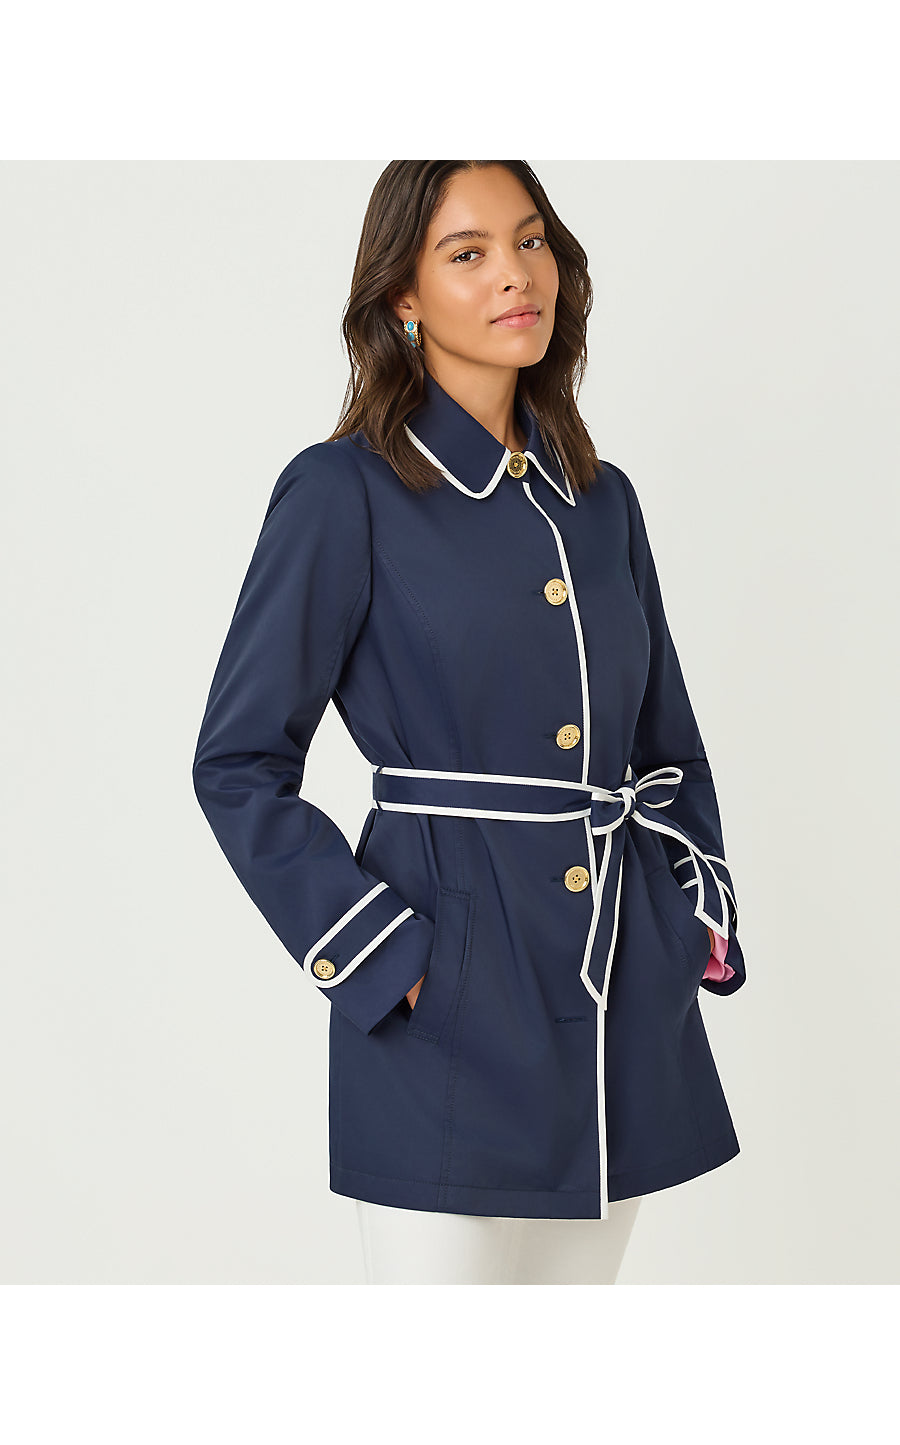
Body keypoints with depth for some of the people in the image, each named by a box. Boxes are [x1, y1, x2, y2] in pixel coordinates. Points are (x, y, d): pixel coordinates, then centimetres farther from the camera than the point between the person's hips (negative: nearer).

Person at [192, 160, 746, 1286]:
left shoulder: (600, 500, 11)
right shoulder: (344, 492, -7)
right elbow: (239, 764, -7)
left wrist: (701, 913, 6)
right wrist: (379, 958, -12)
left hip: (624, 998, 6)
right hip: (451, 1009, -6)